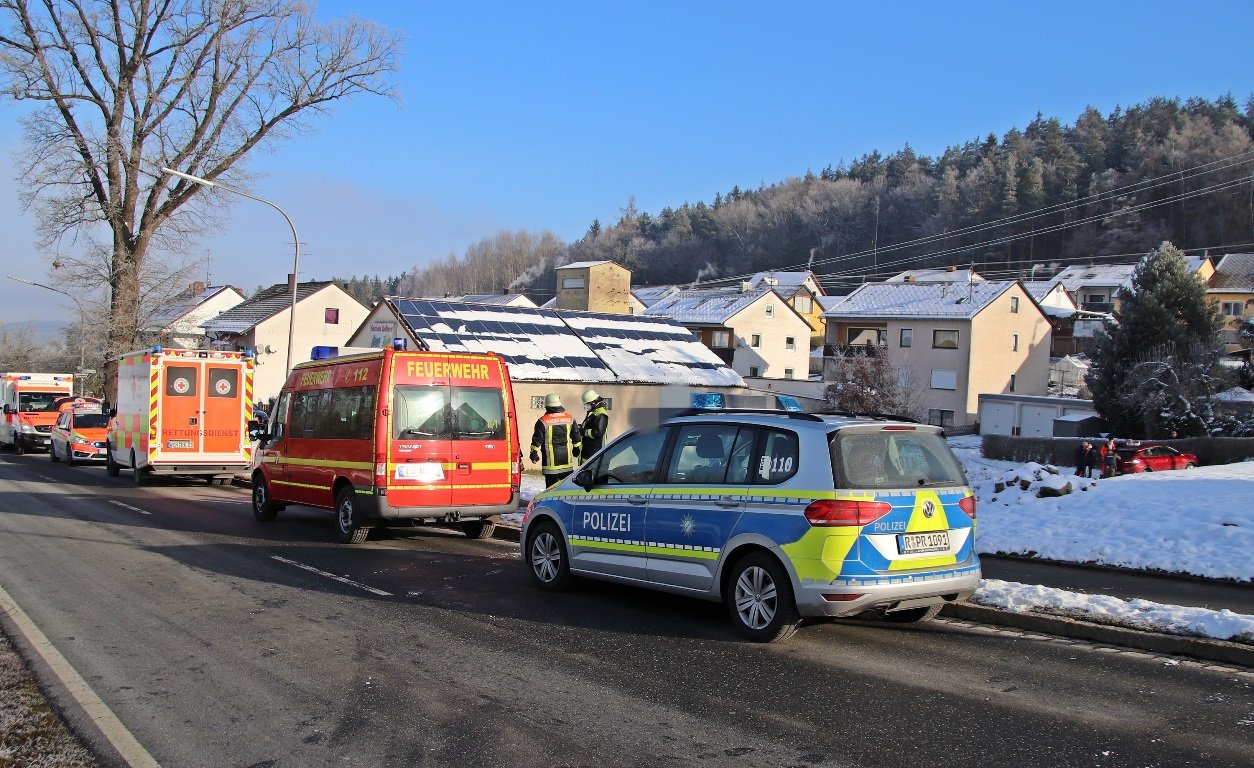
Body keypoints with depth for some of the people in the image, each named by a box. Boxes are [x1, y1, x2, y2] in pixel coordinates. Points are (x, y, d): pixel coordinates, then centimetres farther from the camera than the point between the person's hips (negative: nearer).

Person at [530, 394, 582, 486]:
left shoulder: (543, 421, -11)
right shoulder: (570, 418, 3)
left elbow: (537, 440, -8)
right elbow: (576, 437, 12)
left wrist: (534, 454, 3)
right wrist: (576, 449, 26)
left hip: (551, 460, -4)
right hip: (567, 460, 4)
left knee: (551, 486, 1)